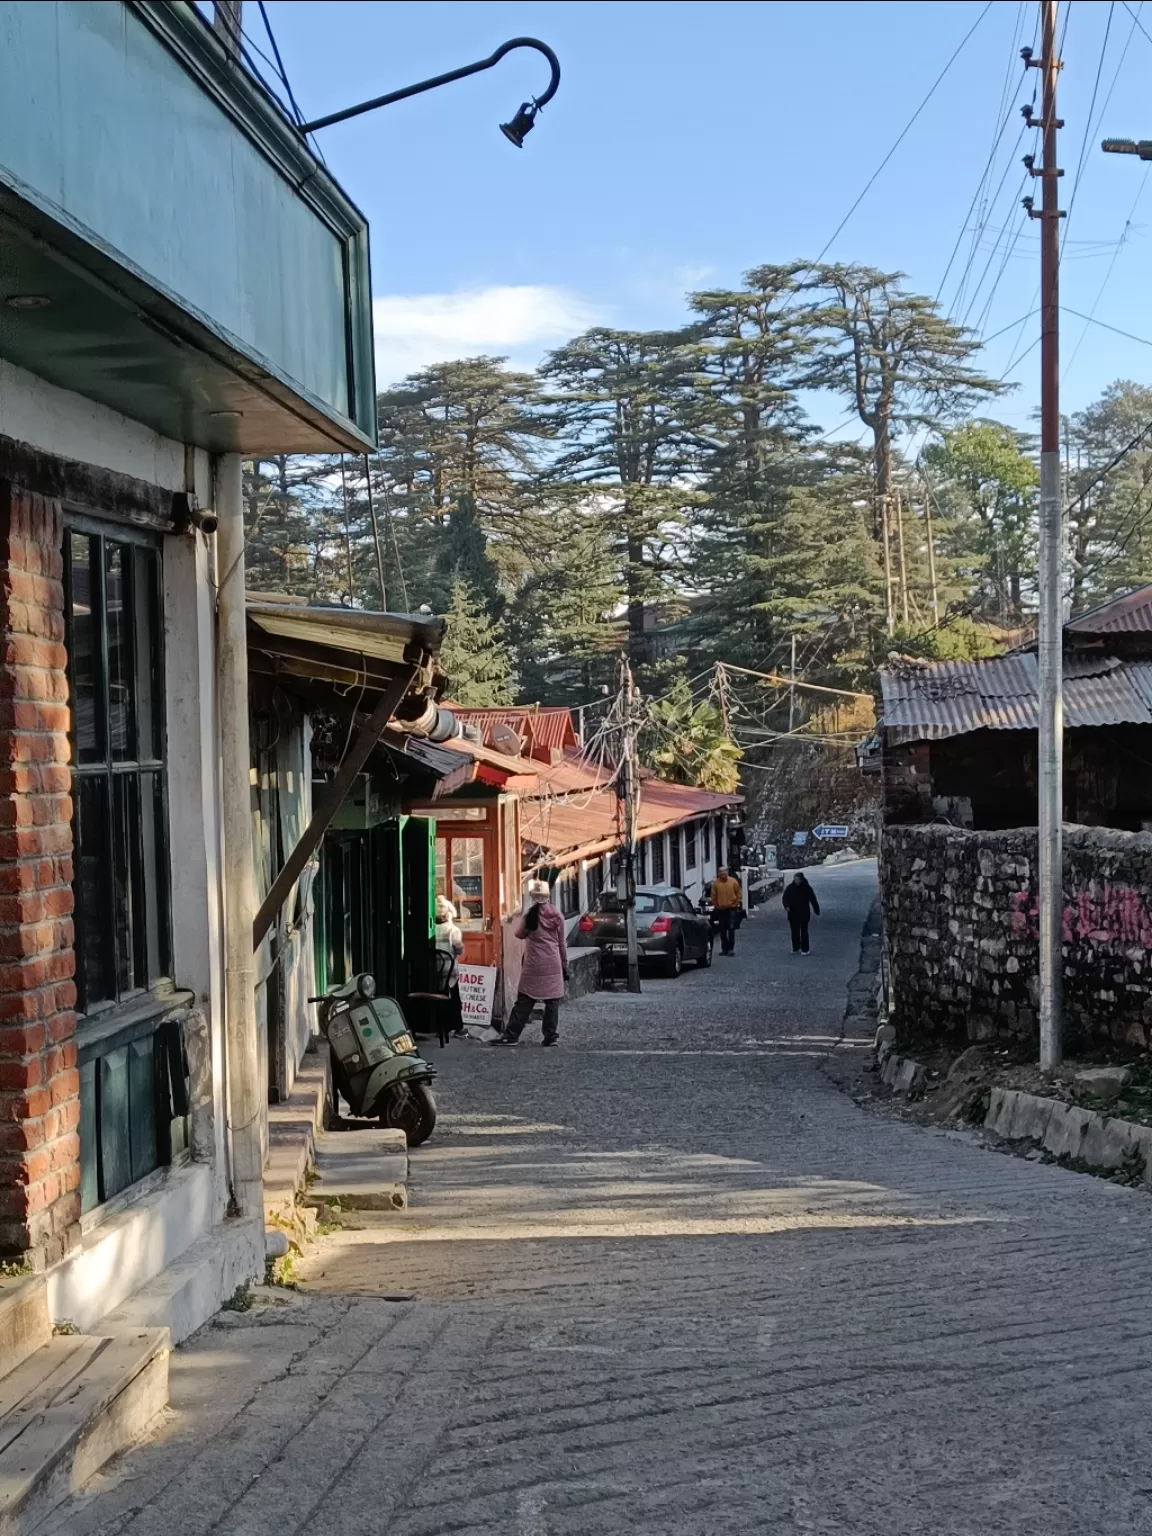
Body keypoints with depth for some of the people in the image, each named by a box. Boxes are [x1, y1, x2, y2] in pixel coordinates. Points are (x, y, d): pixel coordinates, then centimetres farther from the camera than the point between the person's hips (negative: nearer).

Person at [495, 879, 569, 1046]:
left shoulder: (529, 914, -7)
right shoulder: (557, 914, 3)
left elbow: (519, 933, 6)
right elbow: (561, 943, 7)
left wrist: (520, 917, 11)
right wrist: (564, 965, 13)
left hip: (534, 965, -2)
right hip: (553, 964, 2)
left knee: (524, 1001, 1)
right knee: (552, 1001, 6)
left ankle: (511, 1036, 1)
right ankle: (551, 1037, 5)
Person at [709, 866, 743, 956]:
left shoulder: (733, 881, -3)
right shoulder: (716, 883, -1)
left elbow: (739, 894, 5)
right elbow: (713, 896, 6)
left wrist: (736, 904, 3)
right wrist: (716, 905, 4)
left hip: (731, 908, -2)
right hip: (721, 909, 2)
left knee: (731, 929, -4)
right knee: (722, 930, 6)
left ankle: (731, 948, -1)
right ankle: (724, 948, 15)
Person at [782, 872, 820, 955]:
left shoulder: (807, 888, -4)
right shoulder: (790, 888, -1)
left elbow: (813, 900, 0)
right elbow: (784, 898, -5)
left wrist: (816, 911, -1)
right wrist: (786, 906, -25)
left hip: (804, 914, -2)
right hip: (793, 913, 2)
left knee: (804, 931, -1)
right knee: (795, 931, 8)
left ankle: (805, 949, 4)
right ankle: (795, 948, 19)